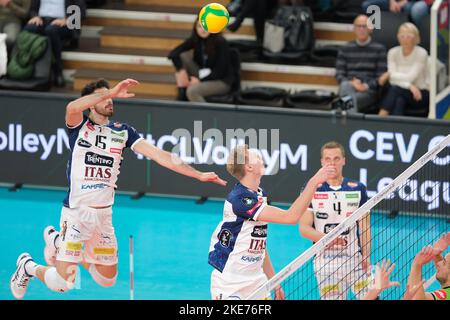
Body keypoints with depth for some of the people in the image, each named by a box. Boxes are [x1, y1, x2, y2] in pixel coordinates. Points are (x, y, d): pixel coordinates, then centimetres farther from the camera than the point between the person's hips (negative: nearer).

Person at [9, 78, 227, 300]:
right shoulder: (79, 126, -5)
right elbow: (72, 108, -29)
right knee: (62, 283, -12)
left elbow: (160, 155, 1)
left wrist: (198, 175, -8)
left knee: (107, 280, 14)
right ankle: (28, 266, 20)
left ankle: (59, 243, 33)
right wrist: (112, 92, -36)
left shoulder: (123, 132, 8)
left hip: (104, 214, 5)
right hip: (76, 213, -5)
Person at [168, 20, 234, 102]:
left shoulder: (220, 43, -18)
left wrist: (200, 80, -21)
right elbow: (173, 54, -9)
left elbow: (220, 71, -19)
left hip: (221, 81, -7)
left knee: (192, 91, -32)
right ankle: (181, 95, -13)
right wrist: (181, 71, -23)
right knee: (182, 56, -9)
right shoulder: (194, 40, -4)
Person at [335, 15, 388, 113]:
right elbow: (339, 74, 10)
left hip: (369, 91, -2)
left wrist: (366, 86, -13)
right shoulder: (345, 49, 18)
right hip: (349, 87, 2)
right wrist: (351, 83, -11)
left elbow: (381, 78, 5)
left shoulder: (379, 49, 10)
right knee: (345, 85, -37)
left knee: (352, 99, -36)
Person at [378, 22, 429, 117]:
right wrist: (409, 86, -24)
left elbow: (410, 77, -19)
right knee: (400, 101, -34)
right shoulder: (393, 52, 0)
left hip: (421, 95, -3)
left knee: (395, 89, -32)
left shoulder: (421, 53, -10)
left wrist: (391, 74, -8)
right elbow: (392, 80, -10)